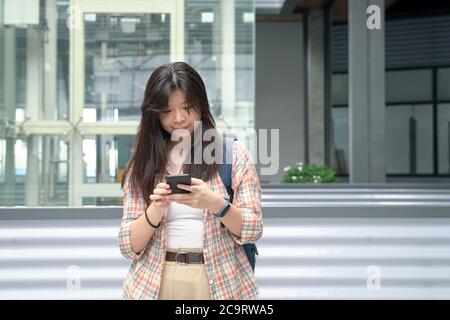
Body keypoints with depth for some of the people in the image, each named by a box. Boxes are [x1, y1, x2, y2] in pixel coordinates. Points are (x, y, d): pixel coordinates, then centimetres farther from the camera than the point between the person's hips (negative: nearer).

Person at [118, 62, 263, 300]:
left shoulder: (233, 154, -1)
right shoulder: (142, 164, 2)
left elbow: (252, 230, -5)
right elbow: (129, 247, -1)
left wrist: (214, 203, -22)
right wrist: (156, 209, -18)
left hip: (219, 284, -1)